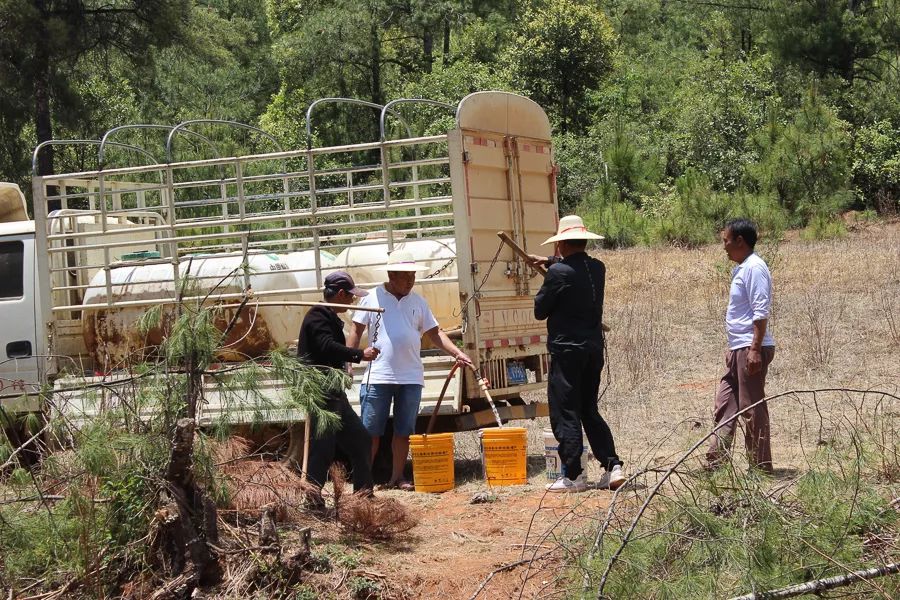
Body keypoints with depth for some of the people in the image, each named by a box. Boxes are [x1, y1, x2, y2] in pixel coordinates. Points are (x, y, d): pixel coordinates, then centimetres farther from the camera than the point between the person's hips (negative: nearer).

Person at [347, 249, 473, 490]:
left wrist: (457, 353, -1)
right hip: (377, 377, -3)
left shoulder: (418, 302, 11)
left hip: (411, 378, 3)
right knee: (370, 430, -1)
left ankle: (397, 477, 14)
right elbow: (356, 332, 4)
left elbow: (434, 333, 12)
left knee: (403, 431, 7)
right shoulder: (373, 299, 1)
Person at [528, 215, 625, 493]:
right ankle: (612, 466, 8)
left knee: (565, 414, 0)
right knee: (589, 411, 17)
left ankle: (573, 475, 0)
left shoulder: (559, 272, -15)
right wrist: (549, 261, 37)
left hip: (567, 350, -7)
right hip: (594, 348, 7)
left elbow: (540, 310, -4)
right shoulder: (597, 268, 7)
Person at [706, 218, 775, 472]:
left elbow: (761, 312, -20)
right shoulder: (741, 269, 18)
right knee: (724, 405, 11)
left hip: (751, 349, -11)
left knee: (752, 408, -5)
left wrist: (755, 349, -25)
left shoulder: (754, 268, -14)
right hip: (738, 349, 11)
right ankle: (715, 463, 15)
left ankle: (761, 468, 2)